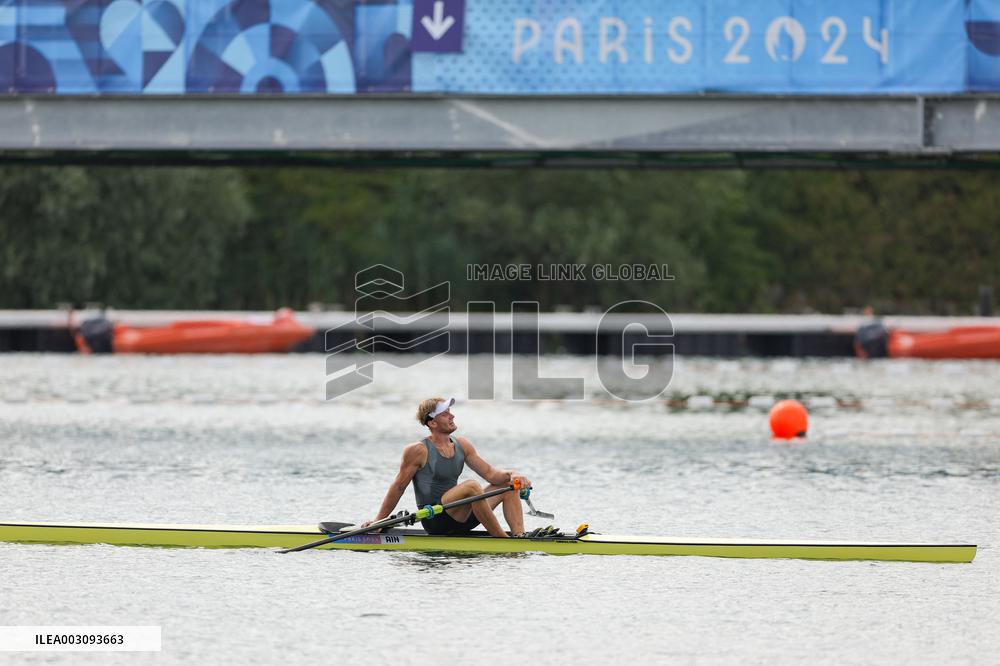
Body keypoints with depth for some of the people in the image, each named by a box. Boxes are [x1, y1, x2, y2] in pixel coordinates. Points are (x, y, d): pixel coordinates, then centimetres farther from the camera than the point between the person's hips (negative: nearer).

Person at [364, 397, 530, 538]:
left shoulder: (462, 445, 10)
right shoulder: (418, 451, -8)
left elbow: (490, 473, 9)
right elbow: (398, 487, -2)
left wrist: (511, 475, -12)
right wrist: (378, 521, 0)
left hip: (459, 520, 8)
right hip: (434, 521, -8)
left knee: (508, 484, 2)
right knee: (472, 486, -32)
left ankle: (519, 536, -16)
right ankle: (503, 541, -29)